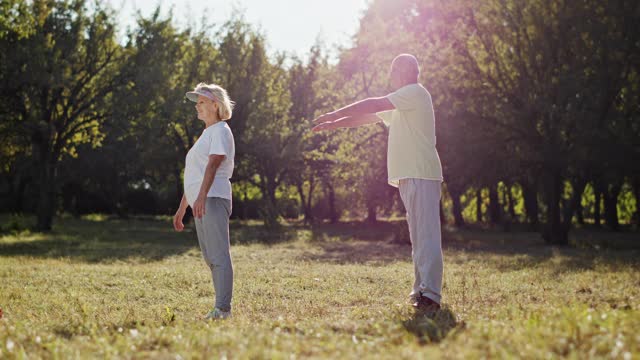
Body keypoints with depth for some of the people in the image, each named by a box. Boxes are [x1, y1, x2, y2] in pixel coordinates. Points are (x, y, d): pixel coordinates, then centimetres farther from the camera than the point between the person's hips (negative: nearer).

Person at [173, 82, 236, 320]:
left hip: (213, 199, -10)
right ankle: (220, 308, 12)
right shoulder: (205, 135, 26)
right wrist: (181, 209, 26)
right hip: (200, 203, 10)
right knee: (210, 258, 9)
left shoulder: (220, 131, -2)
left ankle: (223, 308, -18)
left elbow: (213, 164, -19)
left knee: (219, 255, -14)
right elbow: (192, 178, 28)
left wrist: (202, 196, -32)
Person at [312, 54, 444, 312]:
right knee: (417, 236, 10)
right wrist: (334, 125, 20)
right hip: (408, 177, 10)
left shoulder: (416, 92, -4)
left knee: (426, 234, -16)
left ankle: (430, 294, -22)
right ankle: (421, 290, 13)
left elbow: (371, 106, -9)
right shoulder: (401, 104, 27)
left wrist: (335, 115, -4)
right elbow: (367, 117, 28)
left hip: (421, 175, -10)